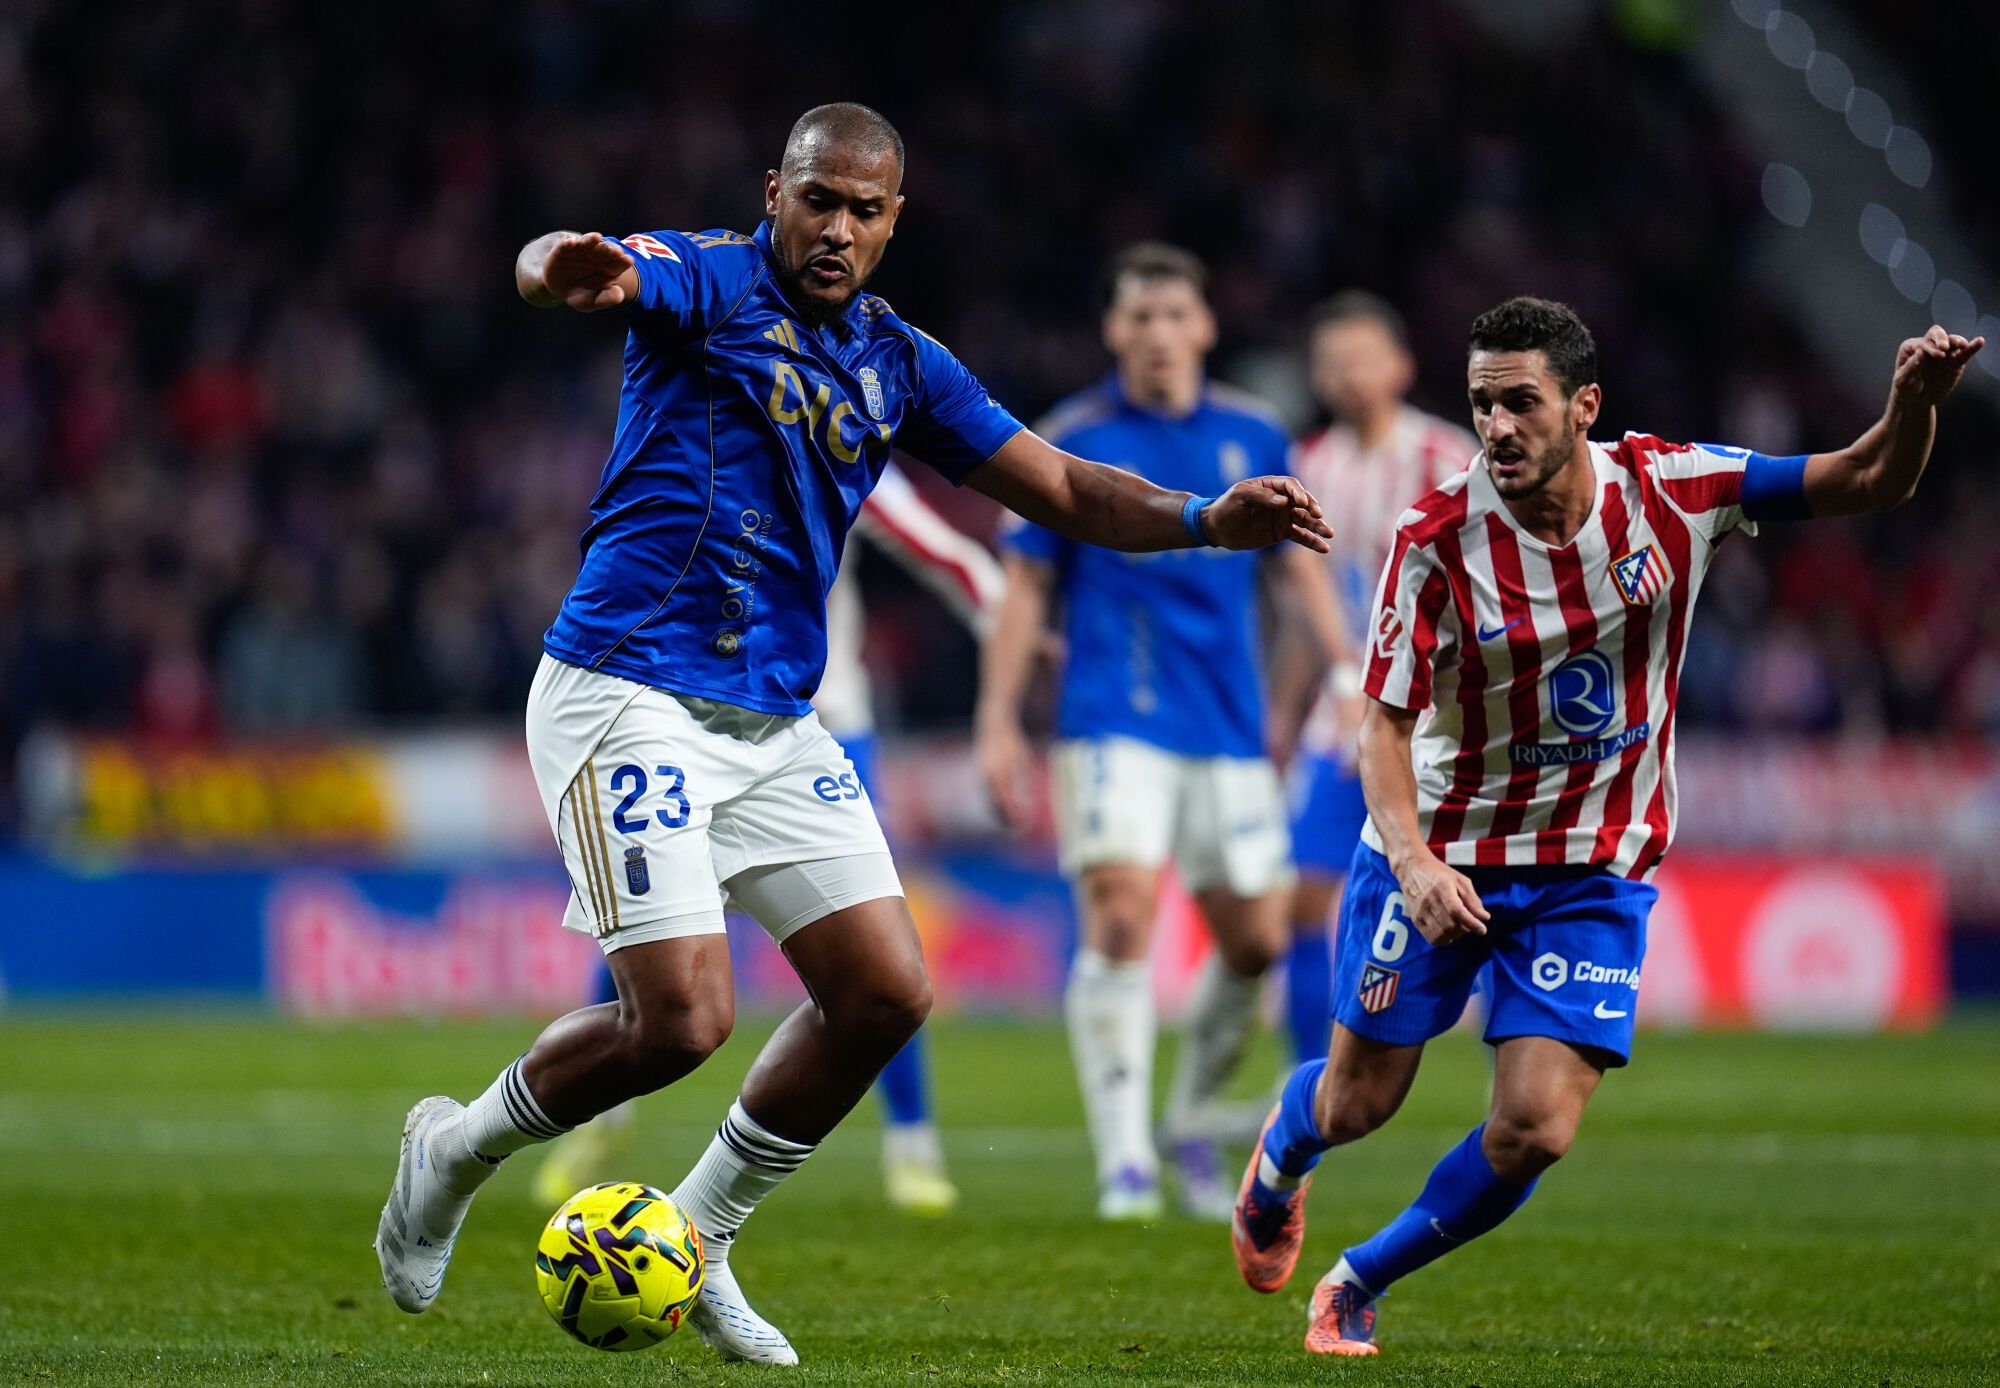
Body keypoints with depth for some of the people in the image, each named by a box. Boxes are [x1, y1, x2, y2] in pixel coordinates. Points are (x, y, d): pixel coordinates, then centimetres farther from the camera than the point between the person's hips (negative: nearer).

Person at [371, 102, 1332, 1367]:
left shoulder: (900, 363, 12)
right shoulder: (708, 282, -6)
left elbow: (1062, 488, 11)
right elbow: (593, 273, -29)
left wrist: (1205, 520, -7)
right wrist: (566, 270, -55)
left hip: (774, 726, 7)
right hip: (629, 698, -7)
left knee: (887, 992, -1)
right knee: (683, 1016, -16)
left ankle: (698, 1242, 16)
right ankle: (457, 1149, 12)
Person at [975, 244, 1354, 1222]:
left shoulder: (1252, 436, 8)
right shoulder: (1070, 441, 0)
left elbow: (1301, 565, 15)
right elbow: (1026, 587, 4)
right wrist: (997, 724, -1)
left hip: (1230, 731, 4)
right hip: (1115, 726, -4)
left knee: (1255, 940, 2)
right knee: (1121, 915, -18)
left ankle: (1190, 1123, 26)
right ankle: (1123, 1160, -14)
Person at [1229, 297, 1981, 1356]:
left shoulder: (1669, 490, -12)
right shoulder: (1436, 541, -17)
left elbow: (1868, 482, -7)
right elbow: (1385, 726, -15)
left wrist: (1913, 403, -29)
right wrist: (1413, 861, -32)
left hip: (1595, 871, 1)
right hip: (1440, 855, -1)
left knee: (1533, 1132, -10)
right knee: (1358, 1104, 9)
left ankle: (1360, 1285, 15)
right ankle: (1277, 1165, 48)